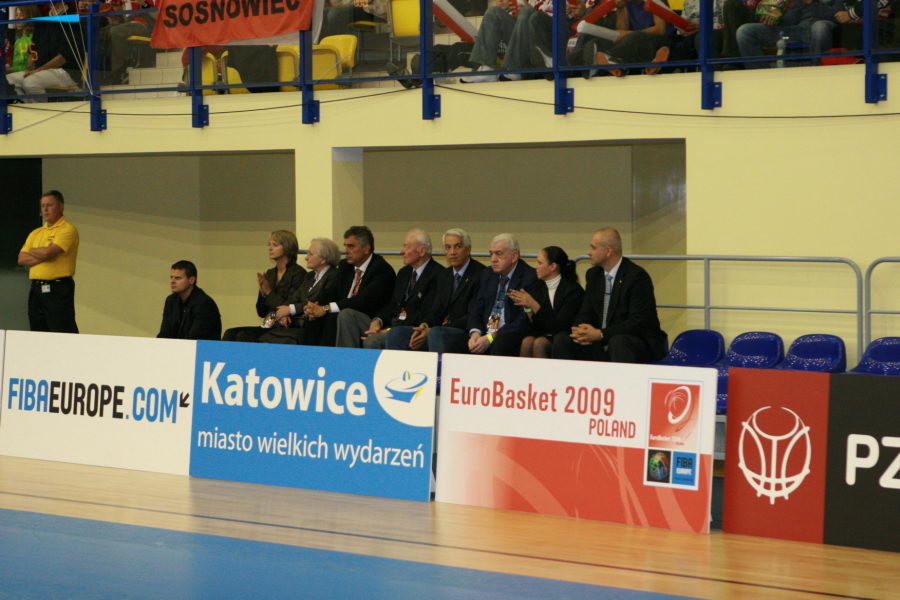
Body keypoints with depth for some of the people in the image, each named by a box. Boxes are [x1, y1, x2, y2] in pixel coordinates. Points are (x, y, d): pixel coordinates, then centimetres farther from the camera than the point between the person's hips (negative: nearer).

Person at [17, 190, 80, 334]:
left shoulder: (68, 230, -5)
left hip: (59, 289, -7)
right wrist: (42, 256, -9)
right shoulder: (35, 233, 18)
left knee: (63, 333, -10)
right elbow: (22, 259, 7)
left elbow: (48, 252, -17)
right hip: (36, 288, 7)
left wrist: (31, 251, 4)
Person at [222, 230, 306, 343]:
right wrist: (262, 292, -2)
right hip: (269, 325, 7)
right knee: (231, 334, -15)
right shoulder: (270, 274, 17)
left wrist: (269, 292, -10)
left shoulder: (298, 273, -5)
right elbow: (261, 312, 16)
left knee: (244, 335, -27)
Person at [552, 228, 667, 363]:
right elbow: (585, 313, 11)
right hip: (602, 345, 7)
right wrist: (580, 331, -13)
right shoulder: (593, 275, 11)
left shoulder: (637, 276, -12)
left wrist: (600, 334, -25)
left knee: (618, 341, -38)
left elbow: (637, 322, -18)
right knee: (561, 340, -11)